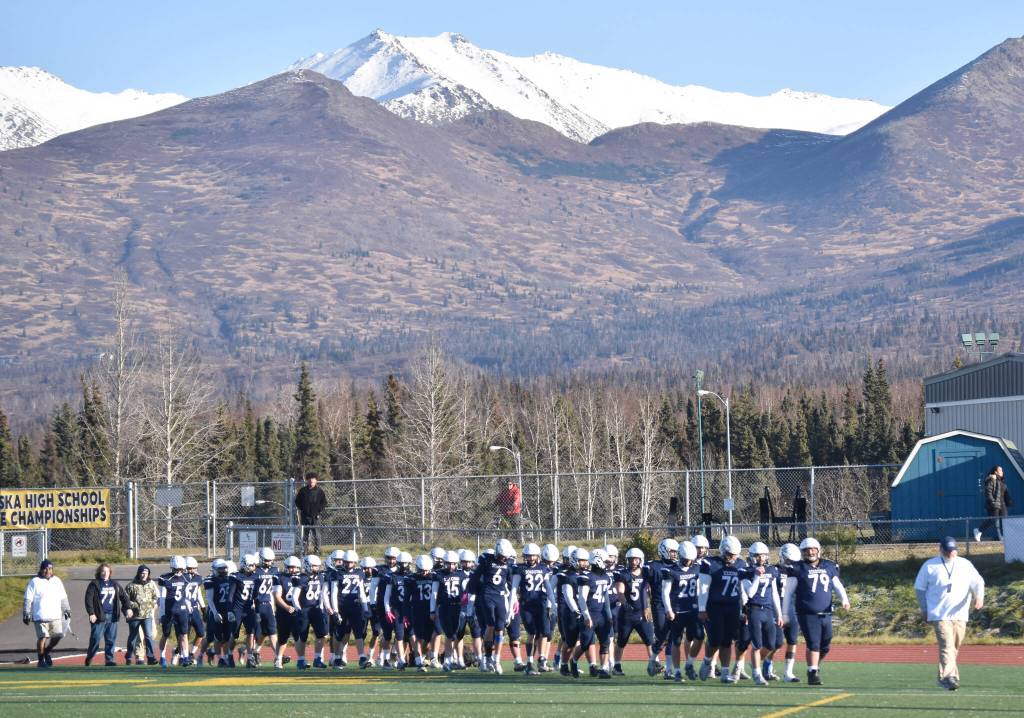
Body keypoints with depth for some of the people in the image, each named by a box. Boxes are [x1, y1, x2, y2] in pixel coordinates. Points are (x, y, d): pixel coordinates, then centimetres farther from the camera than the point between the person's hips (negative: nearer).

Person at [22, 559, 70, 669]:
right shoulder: (35, 582, -2)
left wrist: (67, 610, 20)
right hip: (41, 617, -5)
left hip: (55, 616, 5)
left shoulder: (57, 581, 13)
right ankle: (40, 661, 2)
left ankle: (46, 652, 27)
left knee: (57, 636, 2)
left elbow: (63, 598, 22)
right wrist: (26, 615, -9)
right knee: (43, 637, -10)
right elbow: (28, 600, -4)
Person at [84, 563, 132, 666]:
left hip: (112, 617, 5)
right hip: (99, 616, -5)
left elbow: (123, 596, 20)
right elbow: (88, 599, -7)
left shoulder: (115, 584, 14)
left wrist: (128, 608, 7)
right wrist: (91, 613, -16)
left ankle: (110, 660, 11)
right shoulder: (94, 584, -1)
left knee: (111, 640, 4)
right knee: (95, 639, -5)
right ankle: (89, 659, 9)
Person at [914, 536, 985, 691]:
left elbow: (978, 582, 2)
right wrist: (924, 609, 2)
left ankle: (944, 677, 24)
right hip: (939, 614, -4)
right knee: (947, 645, -17)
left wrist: (979, 597, -18)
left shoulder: (966, 565, 8)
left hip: (959, 614, 4)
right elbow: (919, 587, 8)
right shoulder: (930, 566, 3)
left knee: (955, 647, 8)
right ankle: (949, 676, -25)